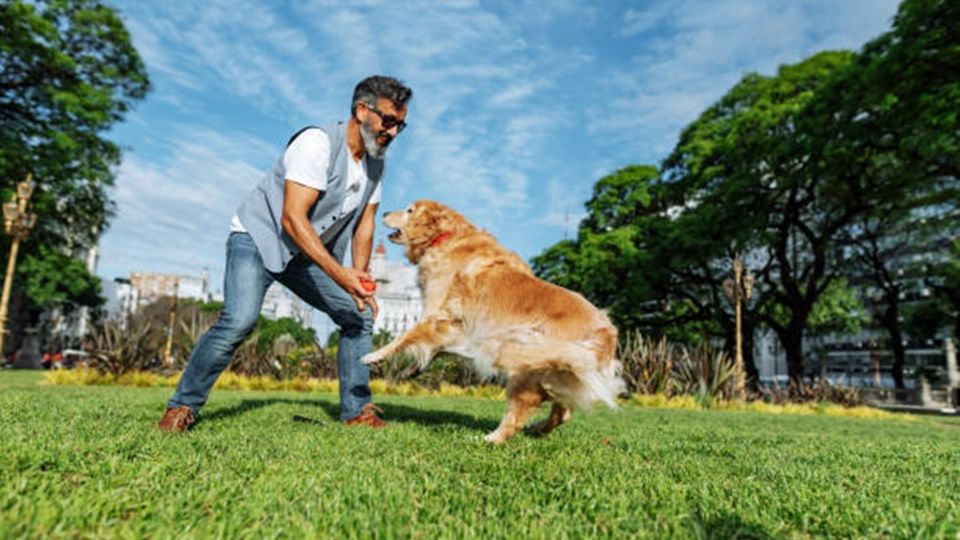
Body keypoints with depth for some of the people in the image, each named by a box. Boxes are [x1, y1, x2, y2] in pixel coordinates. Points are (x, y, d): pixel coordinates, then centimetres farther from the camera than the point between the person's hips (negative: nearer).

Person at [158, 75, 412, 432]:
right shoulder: (318, 143, -24)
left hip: (309, 255, 7)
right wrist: (340, 273, -38)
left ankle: (357, 410, 8)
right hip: (259, 238, -7)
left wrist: (359, 278, -10)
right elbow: (292, 219, -31)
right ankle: (183, 406, -4)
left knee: (359, 315, -1)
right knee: (239, 320, -25)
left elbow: (364, 225, 3)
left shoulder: (375, 163, 1)